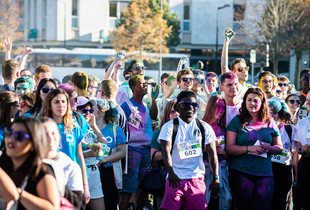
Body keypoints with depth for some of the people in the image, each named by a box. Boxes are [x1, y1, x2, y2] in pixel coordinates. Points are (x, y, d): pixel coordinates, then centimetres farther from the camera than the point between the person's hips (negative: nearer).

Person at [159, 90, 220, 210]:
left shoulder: (204, 128, 10)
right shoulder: (169, 127, 2)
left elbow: (212, 153, 7)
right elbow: (166, 151, -9)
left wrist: (216, 178, -2)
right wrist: (171, 173, -25)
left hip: (197, 179, 2)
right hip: (175, 178, -2)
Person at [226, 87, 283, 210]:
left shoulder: (270, 124, 12)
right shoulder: (237, 122, 4)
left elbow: (279, 148, 16)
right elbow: (229, 148, -2)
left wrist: (269, 148, -6)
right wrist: (249, 148, -16)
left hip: (265, 173, 2)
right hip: (241, 173, -2)